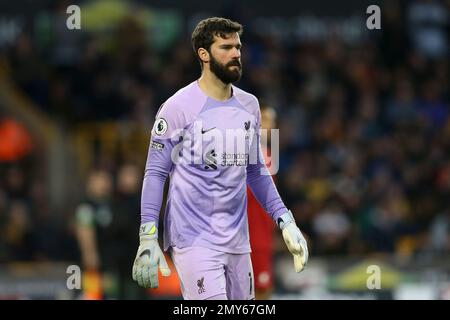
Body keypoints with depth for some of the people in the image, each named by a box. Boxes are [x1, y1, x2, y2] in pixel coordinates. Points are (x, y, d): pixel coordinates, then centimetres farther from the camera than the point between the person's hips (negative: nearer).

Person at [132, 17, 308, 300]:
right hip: (193, 241, -6)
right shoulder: (178, 107, -8)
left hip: (237, 242, 7)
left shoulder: (250, 105, 11)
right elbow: (156, 173, -6)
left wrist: (286, 222, 14)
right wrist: (148, 239, -11)